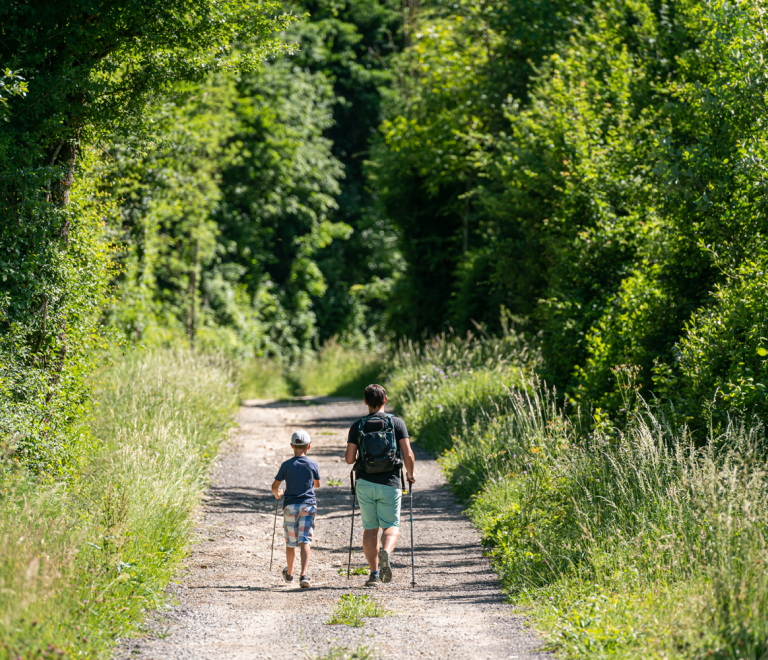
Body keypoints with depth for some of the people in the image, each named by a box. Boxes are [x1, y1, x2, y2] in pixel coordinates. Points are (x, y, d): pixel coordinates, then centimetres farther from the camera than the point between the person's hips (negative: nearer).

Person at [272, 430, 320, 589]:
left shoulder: (286, 465, -3)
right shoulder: (313, 464, -1)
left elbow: (275, 486, -2)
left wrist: (277, 494, 21)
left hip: (290, 506, 1)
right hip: (308, 505, -1)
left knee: (290, 542, 14)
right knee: (305, 542, -6)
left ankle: (289, 573, 32)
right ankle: (303, 575, -22)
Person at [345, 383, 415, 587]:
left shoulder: (357, 426, 3)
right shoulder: (397, 423, 0)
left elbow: (349, 459, 0)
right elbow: (408, 454, -5)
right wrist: (411, 474, 13)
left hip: (366, 484, 1)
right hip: (390, 484, -1)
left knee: (370, 528, 11)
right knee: (392, 526, 6)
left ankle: (374, 574, 5)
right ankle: (386, 552, -27)